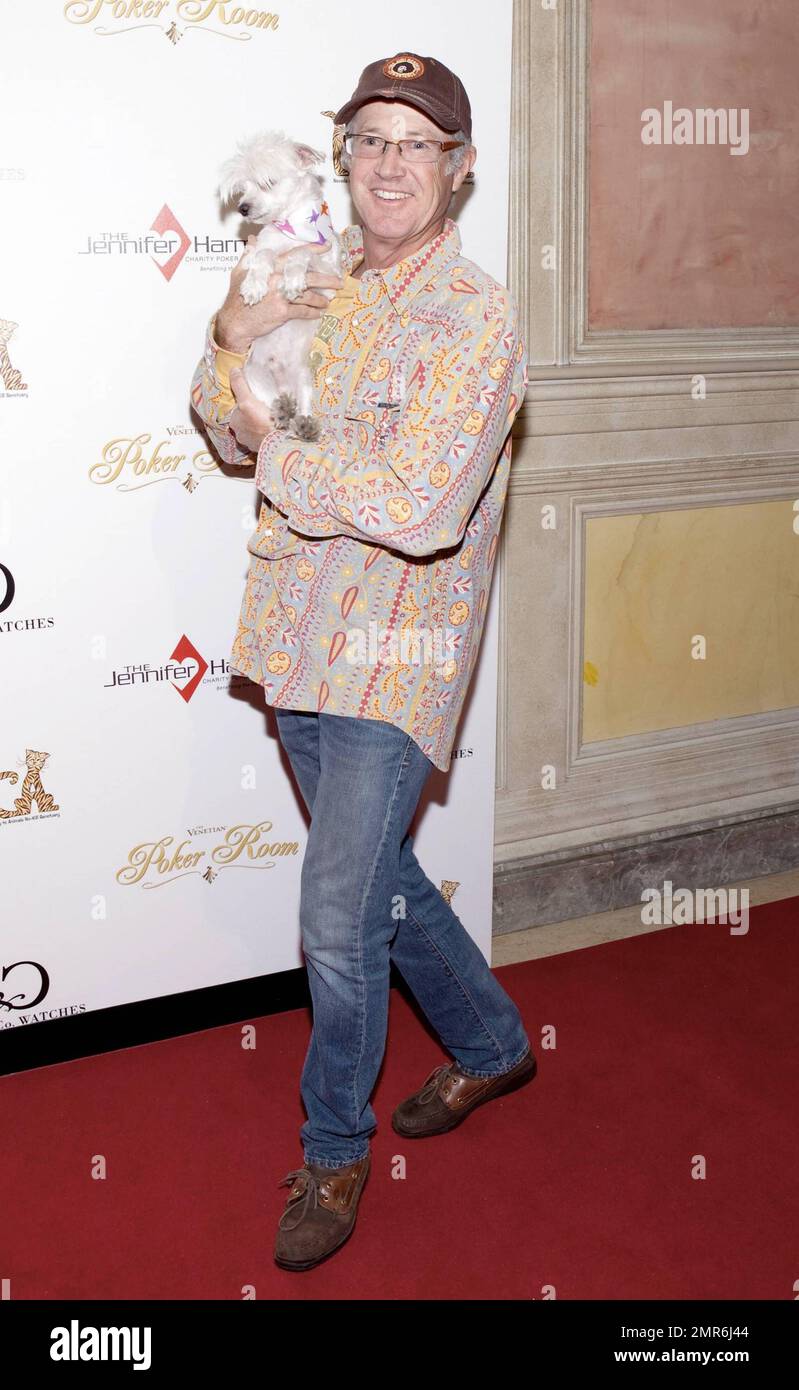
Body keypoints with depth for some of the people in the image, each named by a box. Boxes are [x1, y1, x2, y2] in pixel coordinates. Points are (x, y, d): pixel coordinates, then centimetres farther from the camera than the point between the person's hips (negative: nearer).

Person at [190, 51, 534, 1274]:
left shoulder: (476, 316, -14)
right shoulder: (321, 288, 7)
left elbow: (418, 507, -25)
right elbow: (233, 434, 10)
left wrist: (277, 452, -14)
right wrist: (233, 344, -10)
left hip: (393, 659, -7)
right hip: (301, 638, 7)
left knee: (340, 924, -2)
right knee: (380, 878, 20)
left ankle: (334, 1151, 22)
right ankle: (493, 1045, 44)